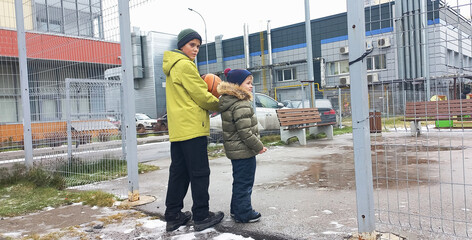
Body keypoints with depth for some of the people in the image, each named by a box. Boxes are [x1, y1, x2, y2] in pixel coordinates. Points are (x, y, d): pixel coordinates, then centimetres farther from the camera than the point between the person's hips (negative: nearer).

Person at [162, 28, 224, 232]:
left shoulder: (172, 67, 21)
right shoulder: (185, 65, -10)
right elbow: (201, 96, -10)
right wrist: (219, 105, 6)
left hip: (177, 129, 10)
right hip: (192, 128, -9)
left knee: (178, 172, 12)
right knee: (199, 172, -1)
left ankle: (173, 216, 18)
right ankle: (201, 216, 7)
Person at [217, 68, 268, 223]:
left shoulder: (227, 102, 9)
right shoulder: (241, 105, -22)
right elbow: (245, 132, -25)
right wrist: (259, 147, -13)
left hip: (234, 150, 10)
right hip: (244, 151, -10)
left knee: (239, 181, 20)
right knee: (245, 182, 2)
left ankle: (236, 209, 32)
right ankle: (244, 214, 13)